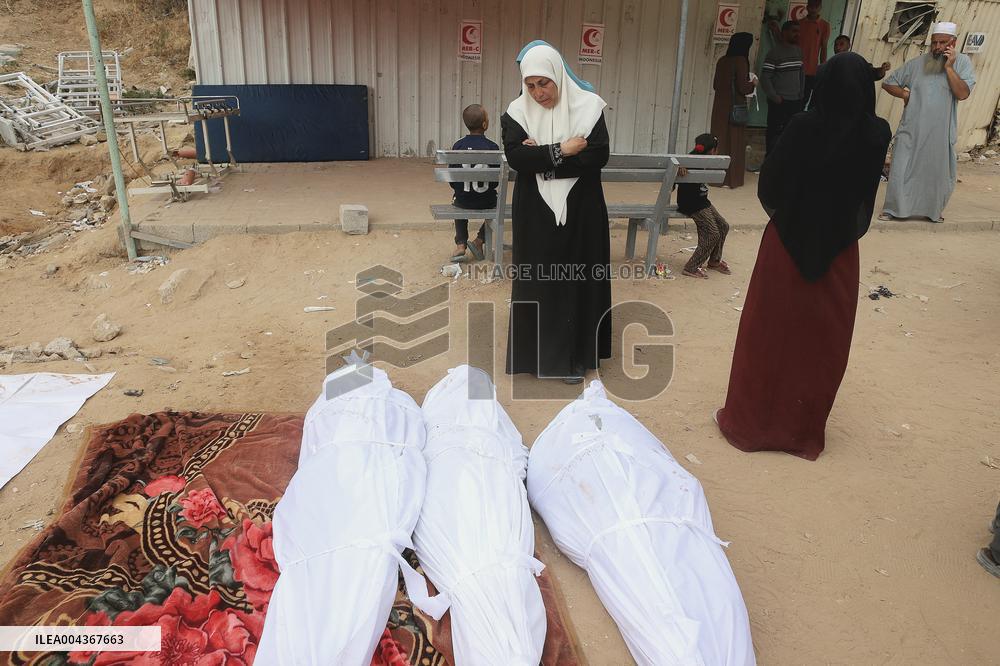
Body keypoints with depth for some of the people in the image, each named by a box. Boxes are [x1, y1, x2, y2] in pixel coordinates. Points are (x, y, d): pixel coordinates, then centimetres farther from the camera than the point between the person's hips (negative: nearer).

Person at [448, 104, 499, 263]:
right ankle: (479, 240, 18)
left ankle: (460, 245, 19)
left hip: (463, 200, 2)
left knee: (459, 204, 36)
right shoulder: (492, 147, -12)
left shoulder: (458, 146, -7)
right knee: (496, 203, 32)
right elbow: (496, 180, -5)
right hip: (486, 201, -2)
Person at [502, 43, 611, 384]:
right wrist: (561, 151, -19)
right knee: (535, 279, 7)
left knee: (576, 279, 6)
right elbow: (515, 156, -15)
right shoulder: (518, 110, -2)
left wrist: (541, 158, -17)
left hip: (579, 210, -1)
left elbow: (599, 154, -16)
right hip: (535, 211, 1)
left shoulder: (588, 106, -6)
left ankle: (573, 354, 18)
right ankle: (534, 348, 22)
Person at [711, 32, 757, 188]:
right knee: (734, 142, 3)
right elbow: (742, 88, -14)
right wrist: (753, 83, 5)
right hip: (735, 107, -6)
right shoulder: (740, 61, -12)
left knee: (719, 140, 11)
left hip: (719, 106, 6)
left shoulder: (722, 61, 6)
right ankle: (731, 179, 6)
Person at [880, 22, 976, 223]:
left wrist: (949, 67, -17)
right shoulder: (917, 63, 1)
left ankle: (932, 211, 29)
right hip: (911, 131, 0)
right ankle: (892, 209, 14)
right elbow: (888, 83, 10)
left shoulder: (962, 62, -1)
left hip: (941, 134, 0)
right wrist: (905, 94, -6)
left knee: (938, 174, 11)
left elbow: (963, 93, -14)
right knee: (901, 170, -1)